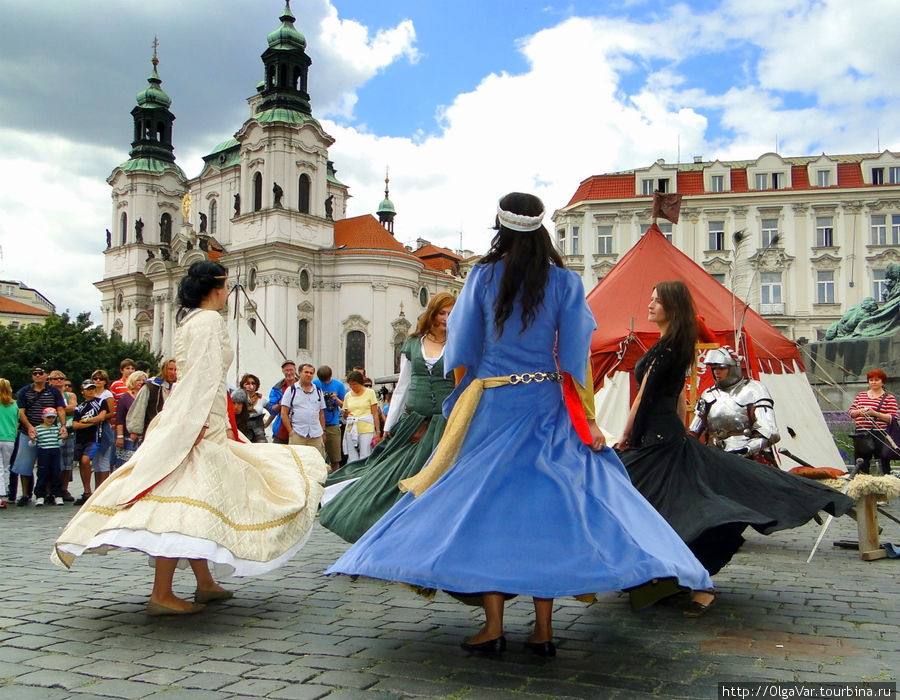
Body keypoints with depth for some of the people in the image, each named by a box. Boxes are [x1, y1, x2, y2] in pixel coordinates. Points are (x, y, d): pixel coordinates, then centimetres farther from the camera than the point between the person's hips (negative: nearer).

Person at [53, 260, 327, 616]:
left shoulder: (188, 320, 19)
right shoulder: (209, 320, -9)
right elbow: (204, 375, -18)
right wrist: (200, 423, -23)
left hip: (188, 420, 10)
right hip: (202, 422, -10)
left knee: (193, 503, 12)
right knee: (185, 502, -12)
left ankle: (205, 583, 20)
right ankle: (161, 594, -12)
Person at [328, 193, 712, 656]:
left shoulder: (483, 276, 1)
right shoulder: (565, 282, 0)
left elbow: (461, 347, 6)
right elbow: (575, 356, -2)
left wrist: (465, 398, 22)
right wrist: (587, 419, 4)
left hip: (491, 405, 0)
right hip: (546, 408, 1)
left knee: (487, 501, 4)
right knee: (545, 502, 4)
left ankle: (493, 626, 1)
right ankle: (543, 629, 6)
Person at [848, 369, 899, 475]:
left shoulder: (889, 398, 5)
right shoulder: (861, 395, 18)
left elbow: (892, 418, -4)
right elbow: (850, 412, 16)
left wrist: (875, 413, -16)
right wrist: (860, 411, -6)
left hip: (880, 434, -4)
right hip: (861, 434, 4)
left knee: (883, 462, -7)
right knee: (861, 462, 6)